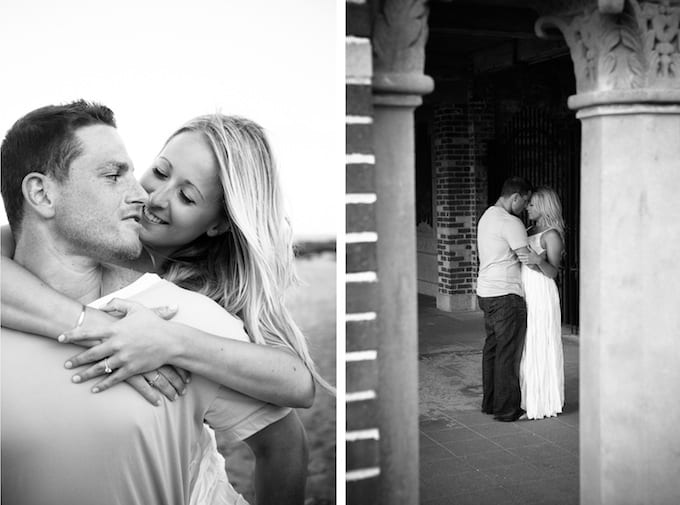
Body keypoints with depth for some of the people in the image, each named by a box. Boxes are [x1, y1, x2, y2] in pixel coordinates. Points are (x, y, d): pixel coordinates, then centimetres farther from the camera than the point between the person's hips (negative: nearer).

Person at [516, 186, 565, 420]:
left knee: (539, 348, -2)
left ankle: (543, 403, 7)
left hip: (541, 294, -9)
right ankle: (529, 399, 22)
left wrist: (538, 260, -33)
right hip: (525, 294, 9)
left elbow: (552, 273, -18)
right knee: (526, 348, 12)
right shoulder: (531, 231, 14)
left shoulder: (552, 235, -10)